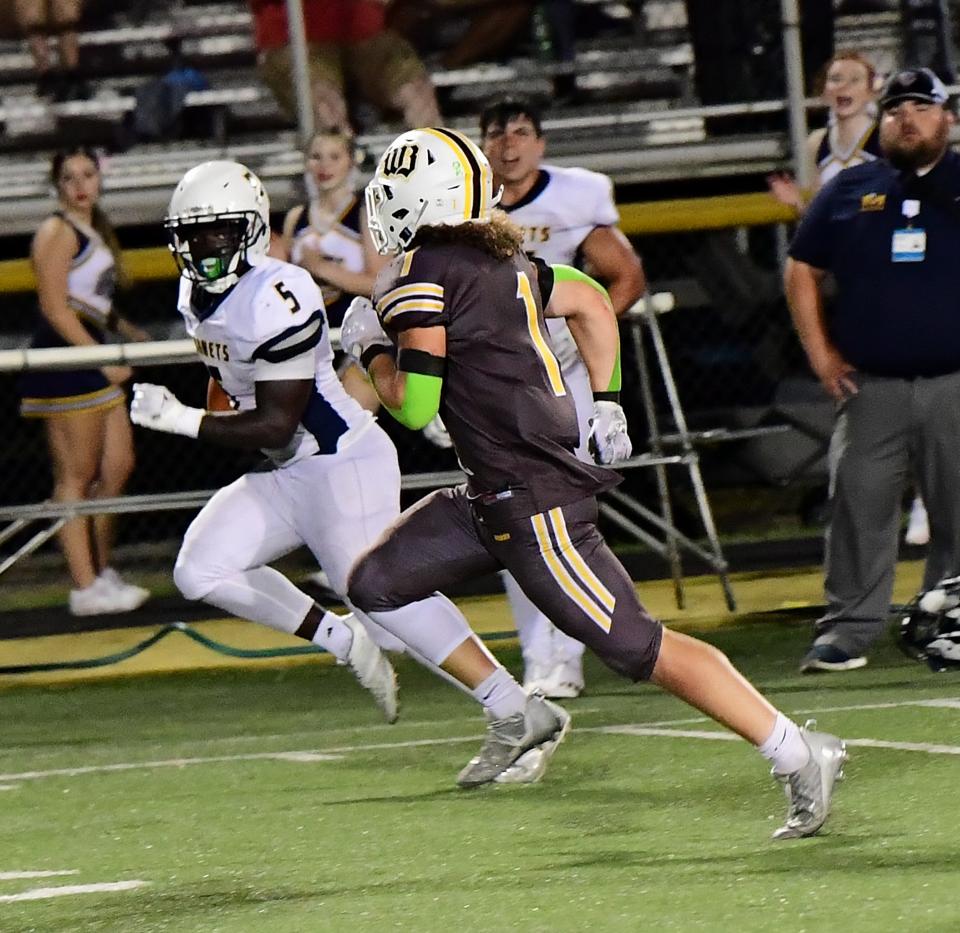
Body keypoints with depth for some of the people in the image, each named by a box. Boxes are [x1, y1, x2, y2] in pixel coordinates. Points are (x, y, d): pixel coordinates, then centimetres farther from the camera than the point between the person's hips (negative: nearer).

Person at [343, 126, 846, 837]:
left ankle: (799, 756, -4)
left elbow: (413, 405, -18)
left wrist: (371, 349, 1)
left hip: (532, 500, -10)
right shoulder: (499, 260, 12)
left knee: (636, 646, -7)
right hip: (496, 494, 10)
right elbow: (591, 302, 25)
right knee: (378, 585, 10)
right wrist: (605, 403, 24)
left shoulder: (424, 272, -15)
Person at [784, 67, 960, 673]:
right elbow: (803, 270, 18)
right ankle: (848, 631, -1)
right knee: (859, 505, -4)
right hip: (871, 387, 2)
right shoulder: (850, 191, 11)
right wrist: (819, 351, 8)